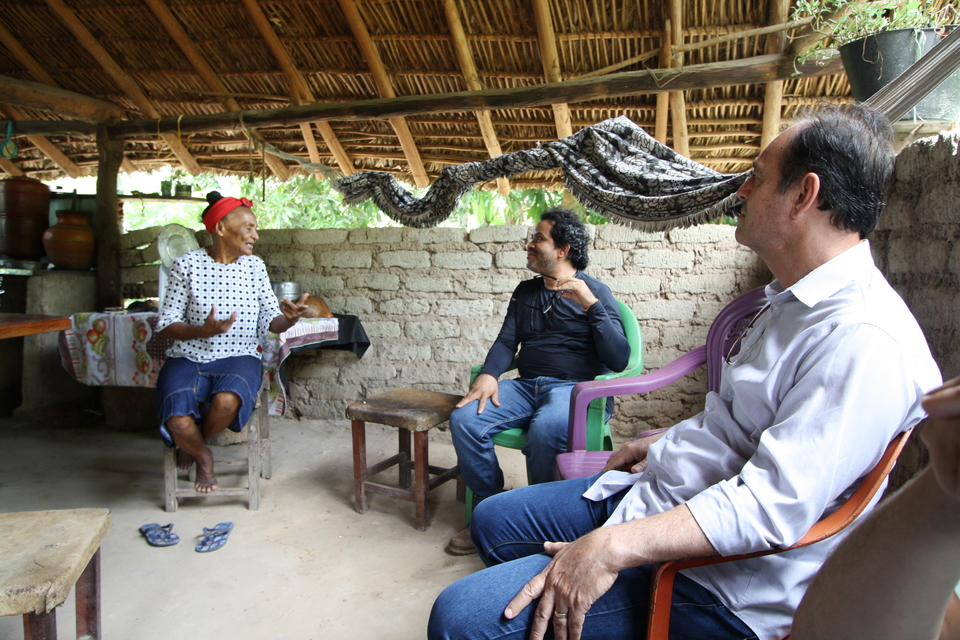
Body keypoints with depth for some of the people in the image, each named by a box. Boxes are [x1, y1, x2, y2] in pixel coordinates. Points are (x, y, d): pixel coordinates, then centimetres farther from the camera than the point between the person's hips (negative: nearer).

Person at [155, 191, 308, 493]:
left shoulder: (254, 266, 6)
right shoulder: (187, 264, -2)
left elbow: (272, 323, 2)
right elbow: (166, 323, -3)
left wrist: (289, 318, -22)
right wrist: (202, 331, -22)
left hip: (239, 358, 1)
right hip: (189, 358, -1)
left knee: (227, 401, -33)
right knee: (178, 422, -28)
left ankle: (192, 445, 4)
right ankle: (203, 456, 11)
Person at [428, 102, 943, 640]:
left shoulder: (867, 340, -24)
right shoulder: (792, 301, 10)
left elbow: (774, 505, -30)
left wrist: (614, 547, -31)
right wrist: (666, 445, 27)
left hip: (714, 588, -10)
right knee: (492, 520, 18)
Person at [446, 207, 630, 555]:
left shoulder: (595, 292, 4)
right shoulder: (525, 291, 21)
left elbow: (619, 361, -7)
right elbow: (507, 342, 14)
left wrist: (591, 305, -17)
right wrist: (488, 374, -8)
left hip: (576, 387, -5)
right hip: (527, 385, 5)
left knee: (544, 430, -38)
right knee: (464, 419, -21)